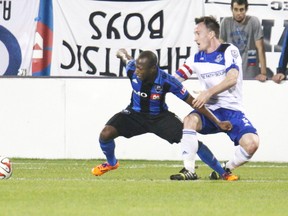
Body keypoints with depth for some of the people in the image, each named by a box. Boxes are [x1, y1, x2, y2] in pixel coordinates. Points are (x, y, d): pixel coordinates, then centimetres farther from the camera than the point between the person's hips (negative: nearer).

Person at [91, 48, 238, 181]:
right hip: (135, 114, 2)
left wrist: (218, 123, -16)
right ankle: (111, 163, 15)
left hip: (159, 117, -2)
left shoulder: (167, 81, -29)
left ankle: (223, 173, -1)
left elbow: (192, 102, -20)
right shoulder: (132, 69, -23)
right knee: (106, 134, -20)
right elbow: (125, 57, 4)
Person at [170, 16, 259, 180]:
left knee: (252, 143, -26)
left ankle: (228, 169, 2)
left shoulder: (229, 51, -4)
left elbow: (232, 79, -19)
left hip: (232, 110, -3)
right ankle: (189, 170, -27)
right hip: (210, 111, 3)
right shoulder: (197, 59, 10)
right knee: (190, 120, -30)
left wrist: (208, 93, -29)